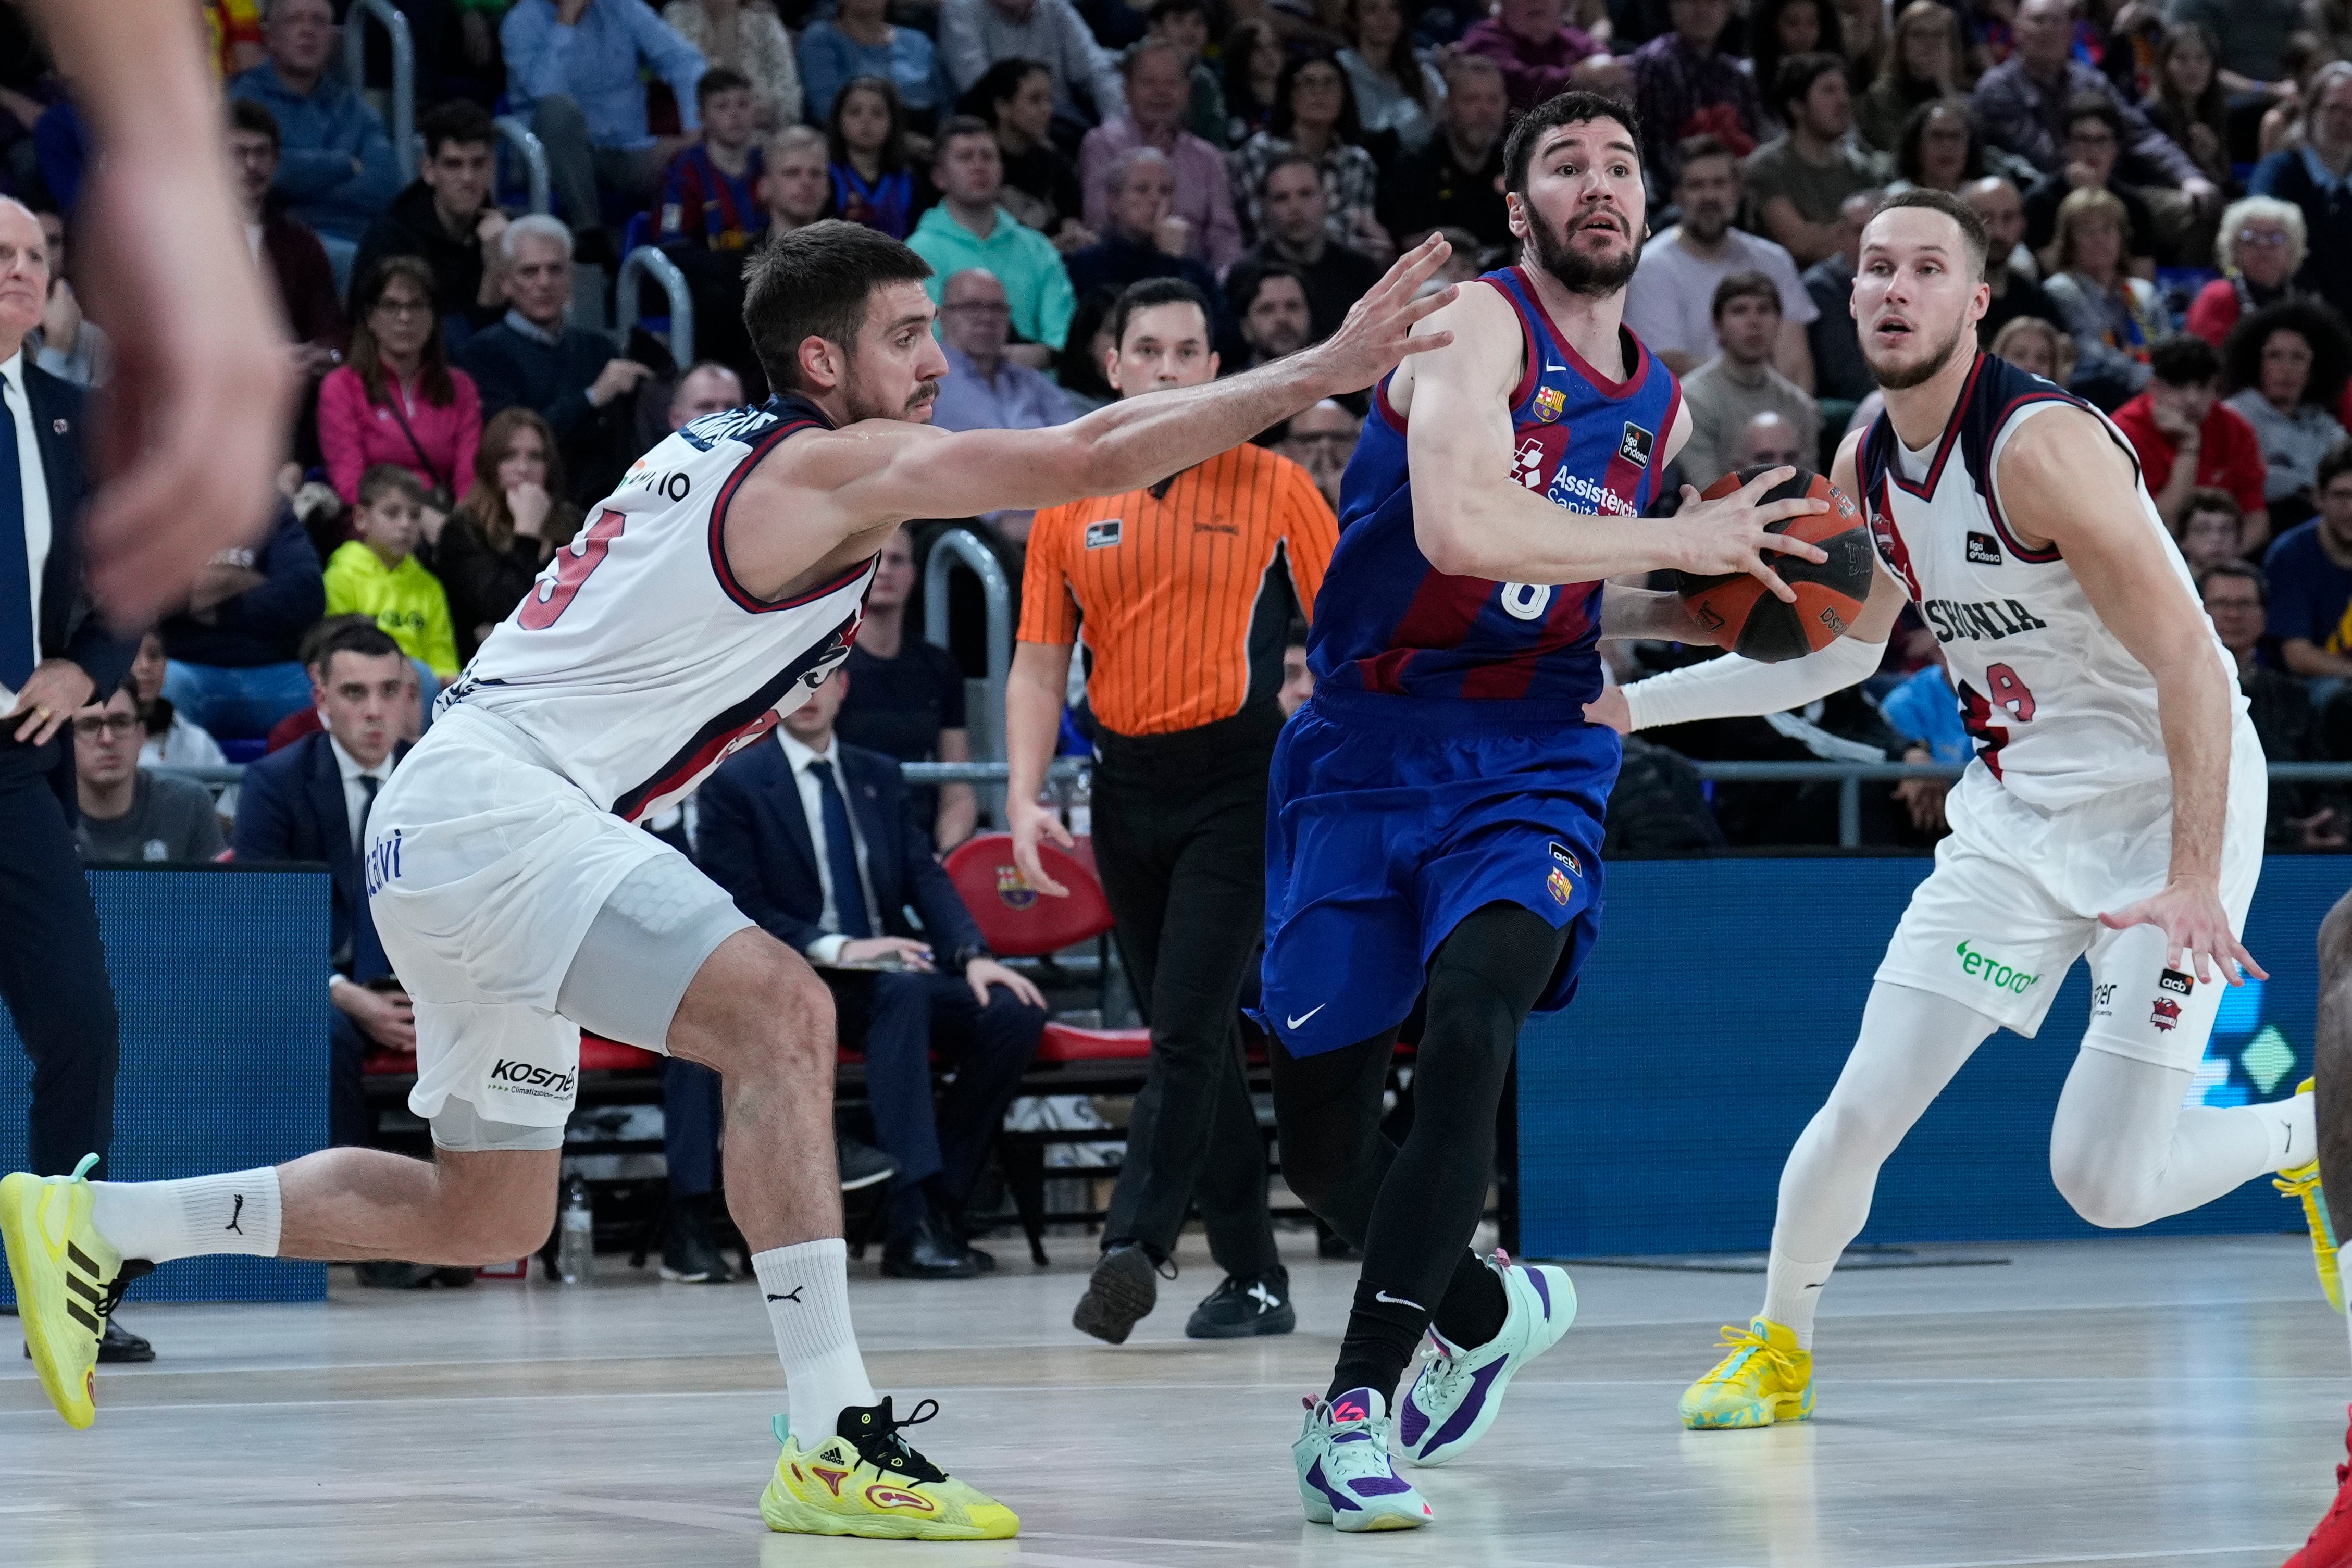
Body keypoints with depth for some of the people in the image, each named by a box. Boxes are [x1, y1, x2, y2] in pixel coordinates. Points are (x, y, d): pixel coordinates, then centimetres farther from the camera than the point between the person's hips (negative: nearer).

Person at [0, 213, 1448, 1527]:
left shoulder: (730, 454, 15)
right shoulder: (834, 465, -11)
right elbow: (1091, 464, -16)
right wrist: (1318, 374, -14)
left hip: (446, 825, 10)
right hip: (490, 804, -10)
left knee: (490, 1218, 17)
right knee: (781, 1013, -24)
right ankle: (836, 1439, -28)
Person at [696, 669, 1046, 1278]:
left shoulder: (878, 777, 18)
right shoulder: (735, 783, 1)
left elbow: (926, 878, 9)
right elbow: (742, 912, -8)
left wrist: (973, 955, -10)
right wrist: (835, 949, -22)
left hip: (897, 975, 6)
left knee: (1015, 1013, -21)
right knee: (902, 989, -37)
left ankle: (940, 1205, -17)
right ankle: (913, 1221, -44)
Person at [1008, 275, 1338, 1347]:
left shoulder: (1271, 486, 0)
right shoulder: (1071, 506, 9)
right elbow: (1039, 664, 9)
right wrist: (1025, 799, -4)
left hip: (1237, 782, -4)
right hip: (1127, 787, 4)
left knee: (1187, 1027, -15)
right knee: (1193, 1038, 8)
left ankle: (1134, 1247, -22)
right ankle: (1254, 1276, 15)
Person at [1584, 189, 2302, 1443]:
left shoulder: (2041, 446, -24)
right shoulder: (1866, 468, 1)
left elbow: (2190, 665, -25)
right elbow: (1834, 649, 20)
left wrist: (2196, 880, -31)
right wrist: (1629, 705, 13)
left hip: (2166, 806, -6)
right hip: (2019, 809, 6)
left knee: (2106, 1182, -9)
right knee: (1864, 1108, -2)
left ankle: (2316, 1134, 18)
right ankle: (1776, 1345, 20)